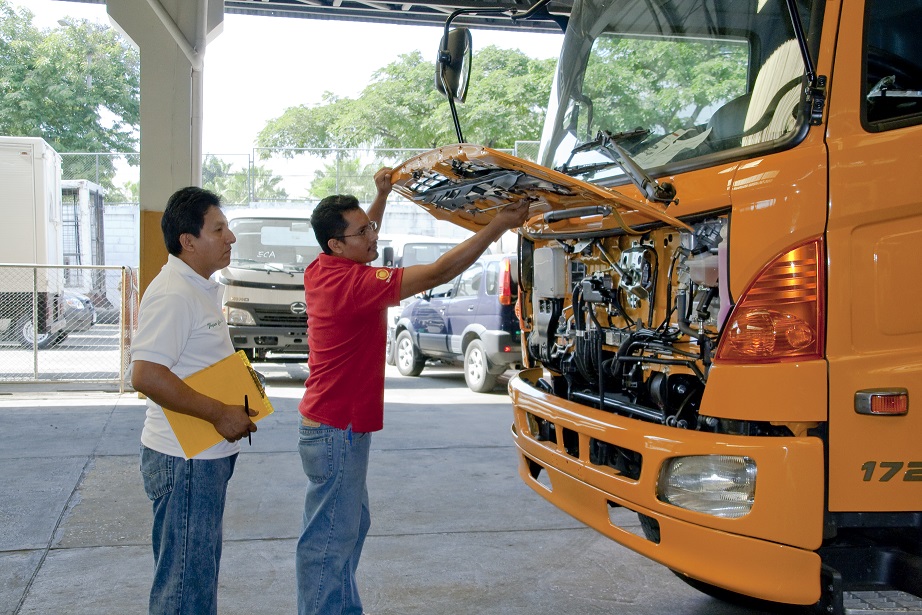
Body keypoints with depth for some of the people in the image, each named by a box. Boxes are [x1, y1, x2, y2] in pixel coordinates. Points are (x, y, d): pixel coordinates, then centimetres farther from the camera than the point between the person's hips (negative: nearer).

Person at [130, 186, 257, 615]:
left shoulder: (200, 288, 13)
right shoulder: (172, 295, -20)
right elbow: (145, 375, -29)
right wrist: (220, 414, -24)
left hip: (205, 455, 10)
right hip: (185, 459, -10)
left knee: (201, 571, 21)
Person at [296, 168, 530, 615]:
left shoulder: (320, 272, 4)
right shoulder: (353, 284, -24)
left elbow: (362, 239, 27)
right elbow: (438, 273, -24)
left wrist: (382, 195, 18)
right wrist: (497, 227, -19)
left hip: (334, 426, 10)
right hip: (336, 432, -10)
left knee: (351, 526, 21)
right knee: (330, 537, 0)